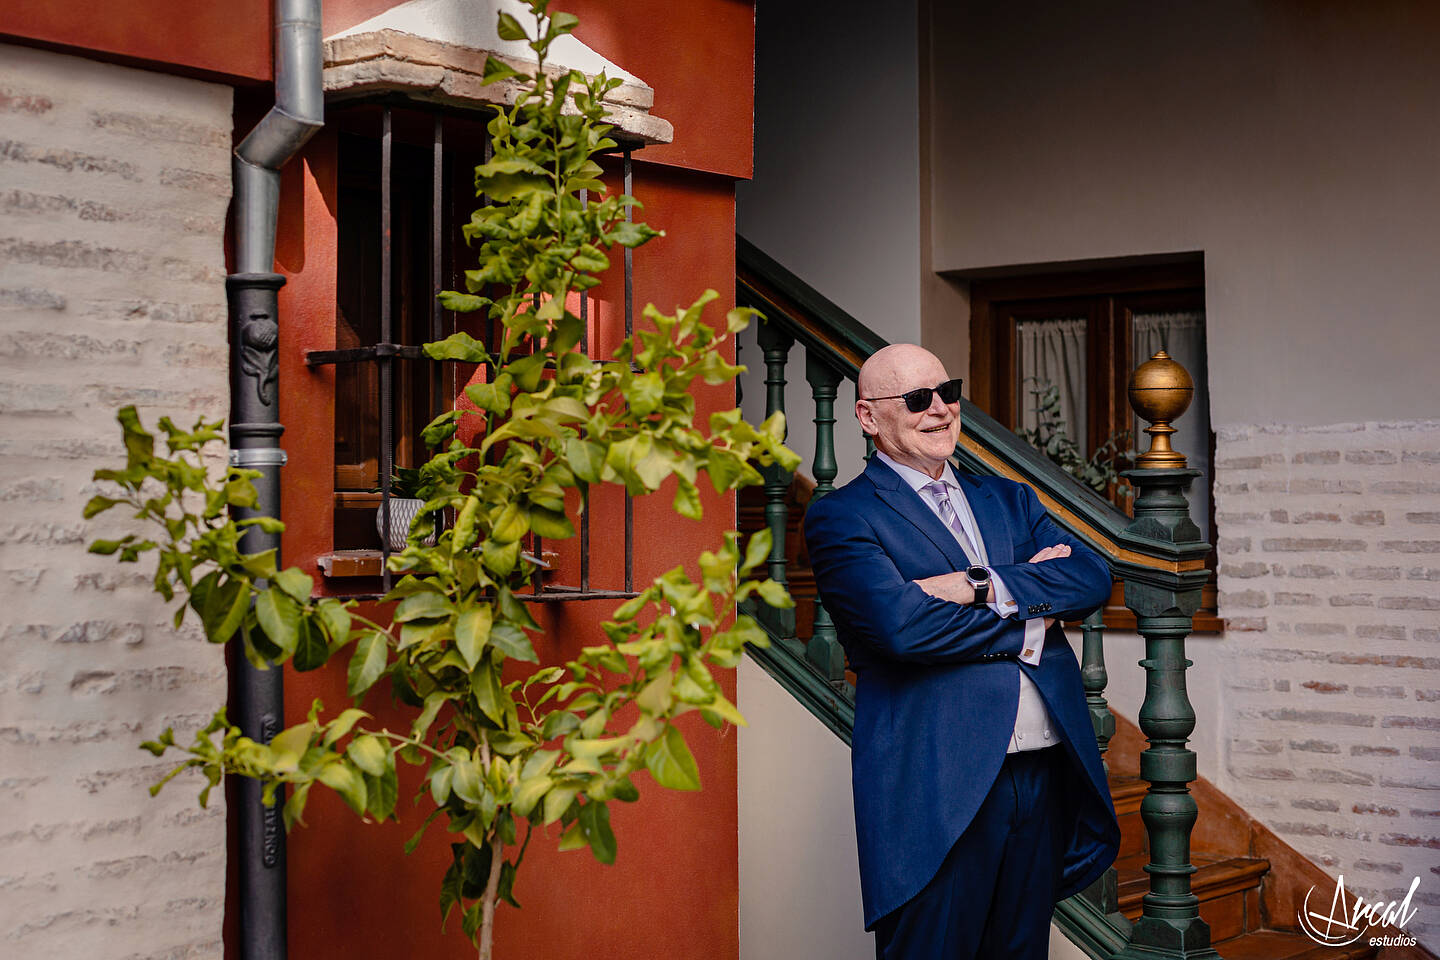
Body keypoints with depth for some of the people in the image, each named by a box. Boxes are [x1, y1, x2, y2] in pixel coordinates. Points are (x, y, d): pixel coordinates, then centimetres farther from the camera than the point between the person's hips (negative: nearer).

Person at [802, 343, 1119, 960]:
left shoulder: (1009, 500, 18)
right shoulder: (840, 516, -2)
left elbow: (1093, 579, 2)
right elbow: (901, 625, -17)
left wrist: (984, 586, -13)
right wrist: (1031, 624, -6)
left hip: (1044, 773, 6)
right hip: (937, 789, -6)